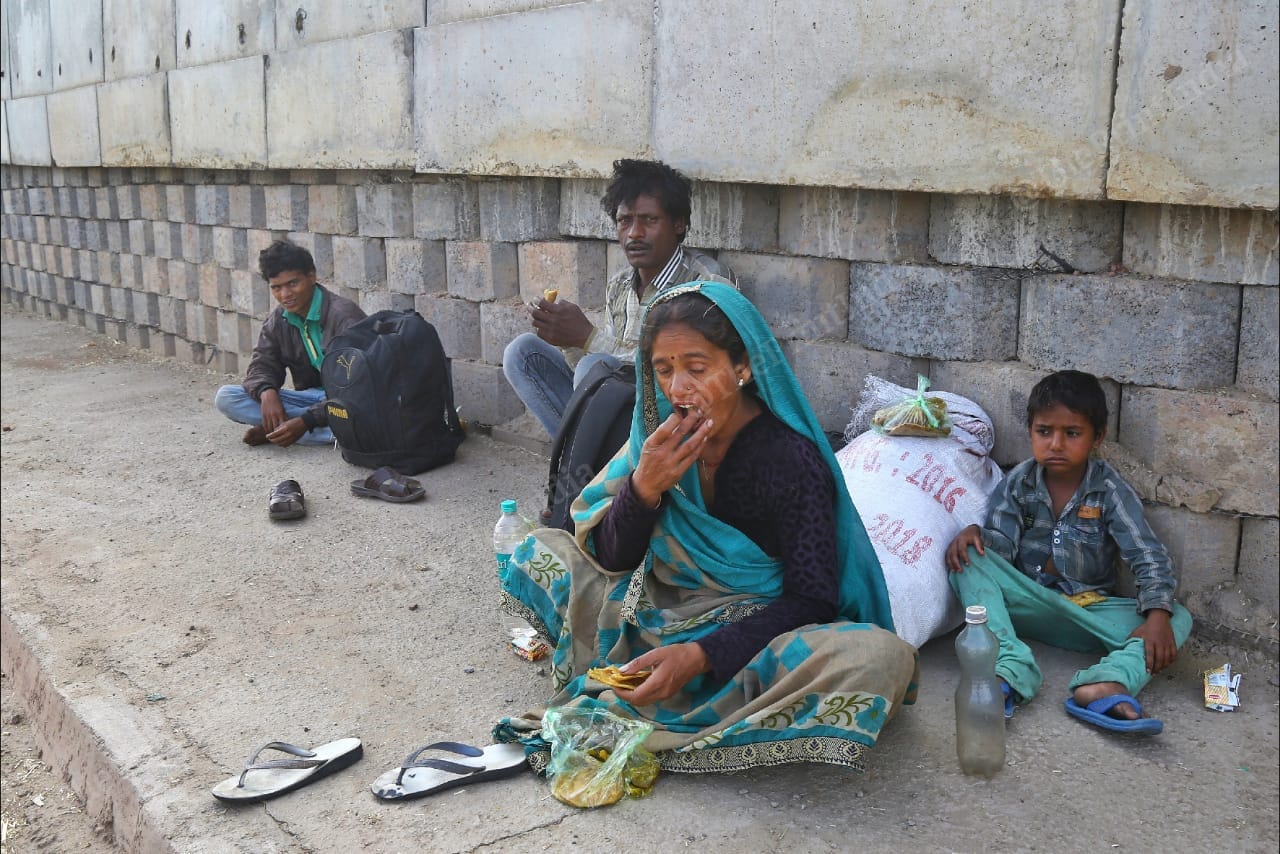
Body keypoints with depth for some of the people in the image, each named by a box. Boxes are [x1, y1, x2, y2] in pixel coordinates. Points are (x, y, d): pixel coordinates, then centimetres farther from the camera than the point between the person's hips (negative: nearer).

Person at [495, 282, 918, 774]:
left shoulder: (792, 460, -20)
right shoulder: (661, 439, -5)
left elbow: (811, 602, -20)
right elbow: (610, 558, -3)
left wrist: (700, 655, -32)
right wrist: (644, 487, -23)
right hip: (661, 614, 4)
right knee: (541, 550, 4)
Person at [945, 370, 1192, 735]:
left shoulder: (1111, 490, -7)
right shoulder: (1018, 482, -2)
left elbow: (1149, 557, -14)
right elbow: (1002, 542, -8)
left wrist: (1158, 614, -30)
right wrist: (976, 534, -32)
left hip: (1089, 609, 0)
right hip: (1026, 602, 0)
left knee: (1178, 620, -21)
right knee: (967, 560, -26)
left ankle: (1107, 684, -49)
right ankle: (1010, 668, -44)